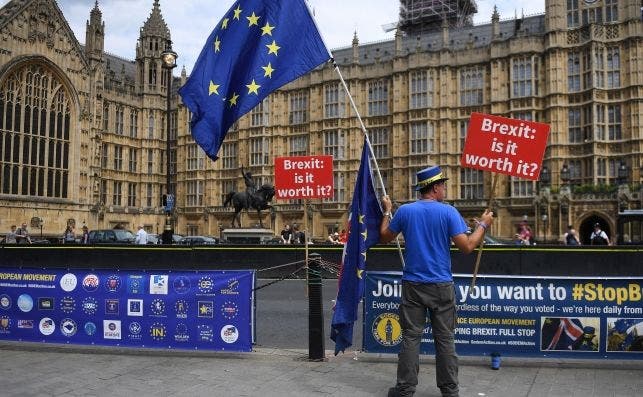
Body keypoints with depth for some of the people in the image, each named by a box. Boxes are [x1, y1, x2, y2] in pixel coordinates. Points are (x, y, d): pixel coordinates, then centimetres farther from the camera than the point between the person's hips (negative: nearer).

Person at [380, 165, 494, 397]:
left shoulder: (405, 211, -1)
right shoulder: (448, 212, -8)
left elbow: (384, 237, 11)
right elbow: (467, 247, -10)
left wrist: (387, 211, 25)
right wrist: (483, 225, 4)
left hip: (413, 284, 1)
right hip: (441, 285, -1)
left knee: (410, 337, 6)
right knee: (445, 338, 8)